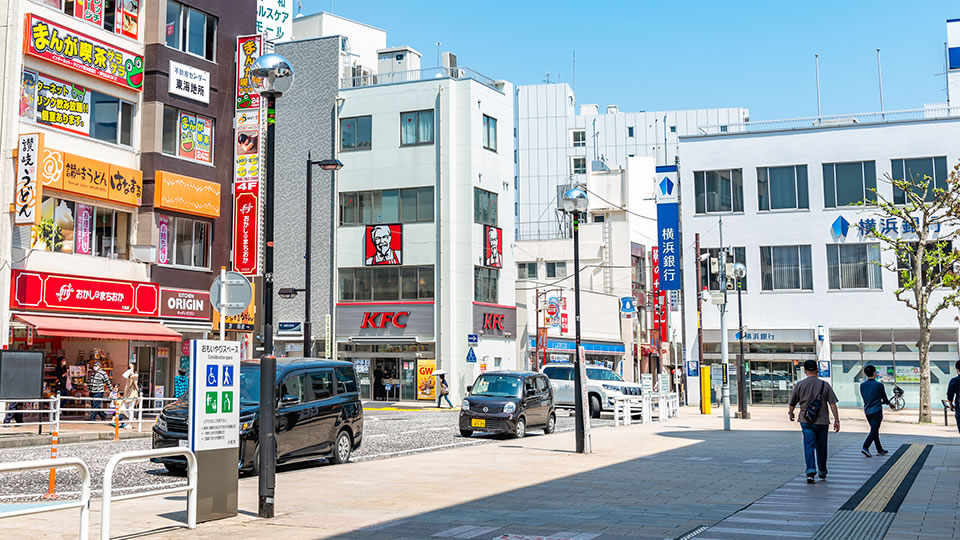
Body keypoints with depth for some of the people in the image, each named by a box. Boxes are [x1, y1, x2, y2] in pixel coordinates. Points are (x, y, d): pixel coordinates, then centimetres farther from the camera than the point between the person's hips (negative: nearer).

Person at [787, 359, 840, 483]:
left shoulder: (799, 385, -1)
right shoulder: (825, 385, 0)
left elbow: (792, 403, 7)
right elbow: (832, 403, -5)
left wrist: (791, 413, 27)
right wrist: (836, 420, -2)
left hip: (806, 421, -1)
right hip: (822, 421, 1)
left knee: (809, 445, -4)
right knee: (821, 447, 13)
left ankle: (810, 471, -20)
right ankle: (822, 472, 25)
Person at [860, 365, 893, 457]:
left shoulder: (862, 385, 3)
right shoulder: (879, 385, -11)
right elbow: (884, 398, -2)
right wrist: (889, 403, 22)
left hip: (867, 411, 6)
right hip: (876, 411, -6)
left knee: (875, 430, 17)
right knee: (874, 431, -5)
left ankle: (880, 450, 25)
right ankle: (865, 448, -20)